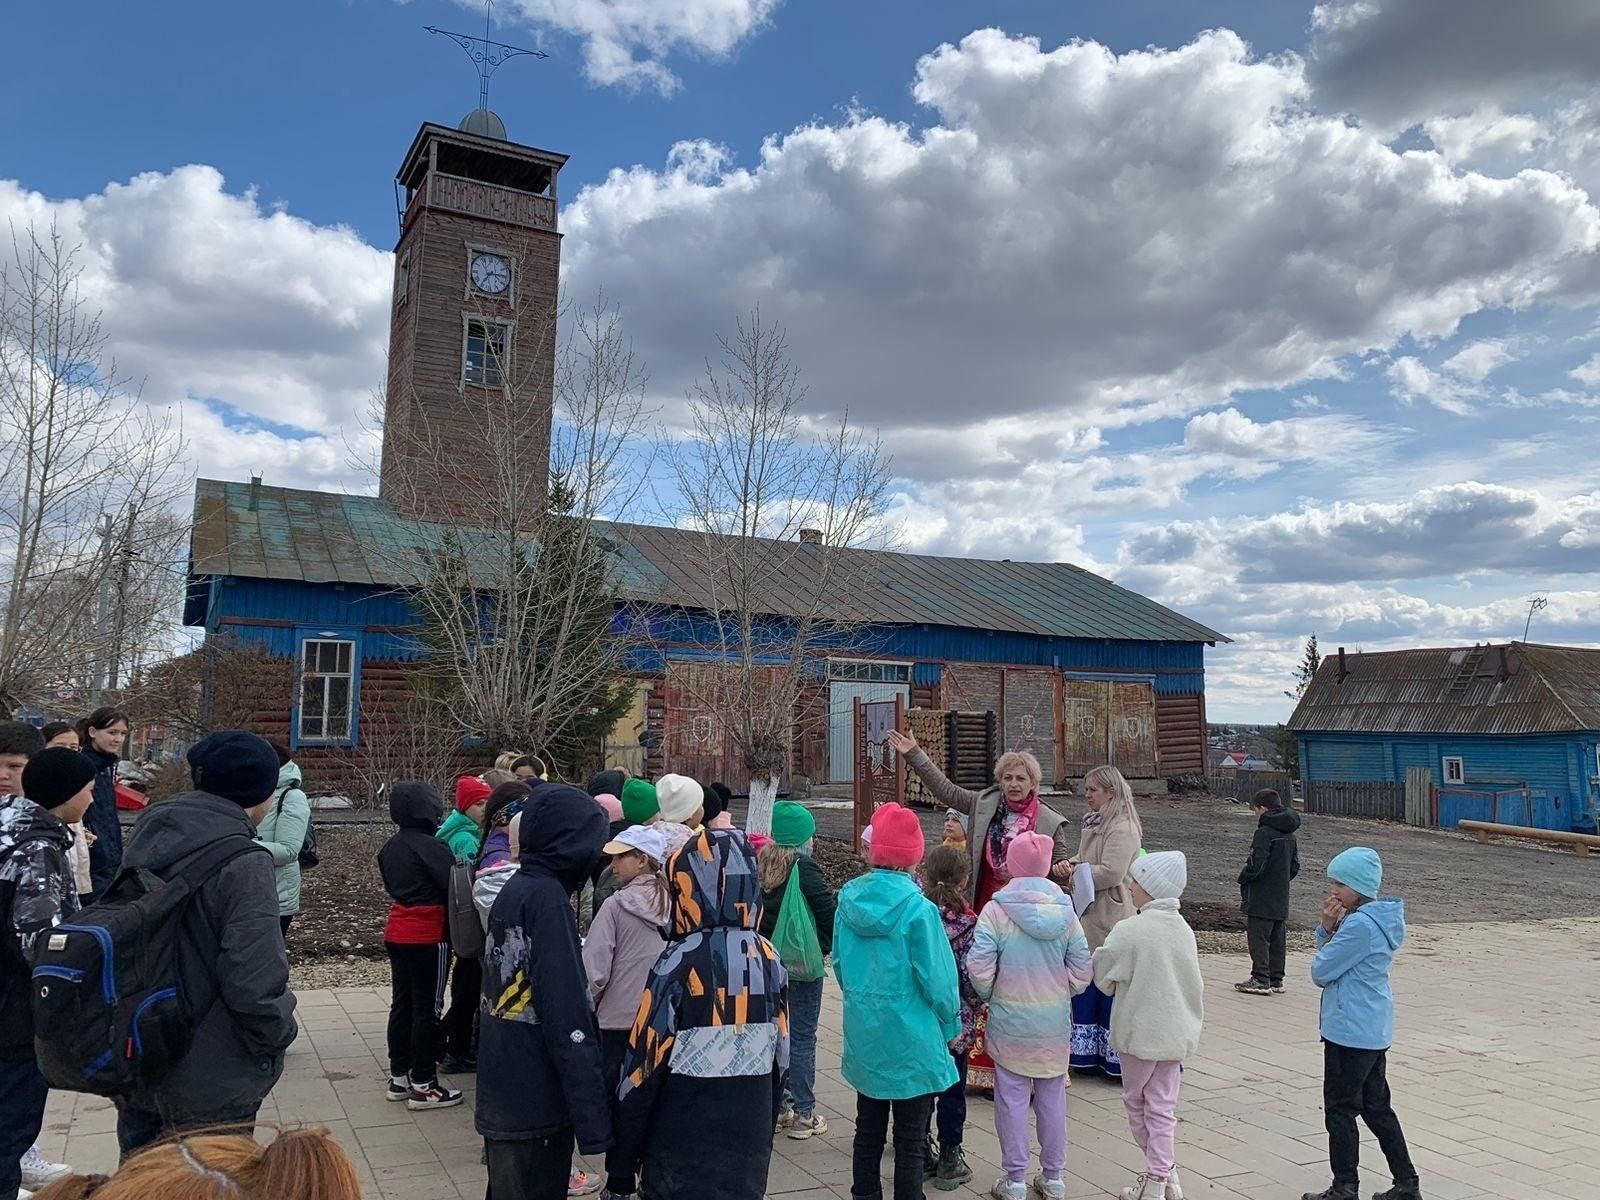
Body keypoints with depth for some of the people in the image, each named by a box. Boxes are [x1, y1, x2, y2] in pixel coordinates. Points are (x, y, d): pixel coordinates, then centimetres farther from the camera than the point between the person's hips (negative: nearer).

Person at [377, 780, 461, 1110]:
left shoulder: (389, 848, 7)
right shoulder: (431, 846, -19)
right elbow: (455, 886, -22)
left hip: (397, 932, 8)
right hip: (428, 937, -8)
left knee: (402, 1002, 16)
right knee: (427, 1008, 0)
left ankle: (399, 1075, 24)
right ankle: (423, 1085, 6)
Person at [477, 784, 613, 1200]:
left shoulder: (514, 888, 7)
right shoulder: (548, 897, -19)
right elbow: (567, 1014, -24)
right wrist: (591, 1116, -23)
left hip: (501, 1090, 8)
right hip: (536, 1098, -8)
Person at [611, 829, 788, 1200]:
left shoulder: (681, 964, -17)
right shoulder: (769, 960, -2)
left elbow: (645, 1063, -13)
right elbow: (780, 1058, 7)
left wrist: (625, 1149, -2)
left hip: (684, 1151, -5)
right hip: (750, 1145, 5)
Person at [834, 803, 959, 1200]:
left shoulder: (849, 898, -4)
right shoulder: (917, 908, -20)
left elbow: (840, 964, 6)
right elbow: (937, 978, -15)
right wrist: (951, 1025, 2)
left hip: (862, 1034, 5)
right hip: (910, 1039, -5)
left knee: (868, 1129, 19)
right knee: (910, 1141, 8)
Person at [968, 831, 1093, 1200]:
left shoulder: (996, 911, -15)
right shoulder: (1065, 911, -5)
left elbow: (979, 970, -17)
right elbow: (1081, 972, -3)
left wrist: (989, 996, 2)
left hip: (1010, 1023, -3)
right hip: (1055, 1024, 3)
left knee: (1013, 1099, 8)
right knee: (1052, 1099, 15)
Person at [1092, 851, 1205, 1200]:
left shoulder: (1129, 930, -20)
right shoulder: (1183, 929, 0)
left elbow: (1102, 975, -10)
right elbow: (1195, 983, 10)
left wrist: (1123, 985, 9)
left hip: (1139, 1030, -5)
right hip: (1177, 1031, 5)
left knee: (1136, 1100, 14)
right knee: (1162, 1107, 12)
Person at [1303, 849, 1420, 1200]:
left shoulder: (1359, 925, -24)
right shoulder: (1378, 919, 8)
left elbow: (1321, 971, -18)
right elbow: (1335, 960, 13)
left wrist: (1328, 930, -4)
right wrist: (1329, 928, -5)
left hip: (1350, 1032, -10)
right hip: (1375, 1030, 10)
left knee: (1340, 1109, 3)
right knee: (1377, 1107, 18)